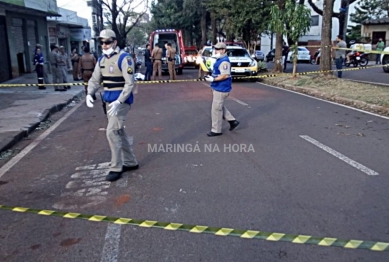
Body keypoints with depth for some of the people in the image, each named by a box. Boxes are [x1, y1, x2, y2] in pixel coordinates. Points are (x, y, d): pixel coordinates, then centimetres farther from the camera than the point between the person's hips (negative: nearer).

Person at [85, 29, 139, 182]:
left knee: (112, 132, -12)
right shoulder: (101, 60, 10)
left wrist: (119, 101, -27)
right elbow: (95, 79, 14)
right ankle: (131, 162, 29)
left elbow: (130, 83, -18)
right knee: (119, 132, 14)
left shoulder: (124, 58, -14)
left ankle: (116, 168, -1)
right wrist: (90, 94, -5)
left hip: (121, 100, -8)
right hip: (109, 100, 8)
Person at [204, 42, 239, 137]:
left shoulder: (224, 61, -19)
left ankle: (216, 130, 7)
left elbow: (225, 75, -26)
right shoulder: (220, 60, 13)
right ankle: (232, 121, 28)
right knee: (219, 107, 20)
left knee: (216, 109, -3)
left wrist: (213, 79, -23)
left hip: (221, 89, -11)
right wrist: (211, 77, 11)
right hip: (218, 88, 11)